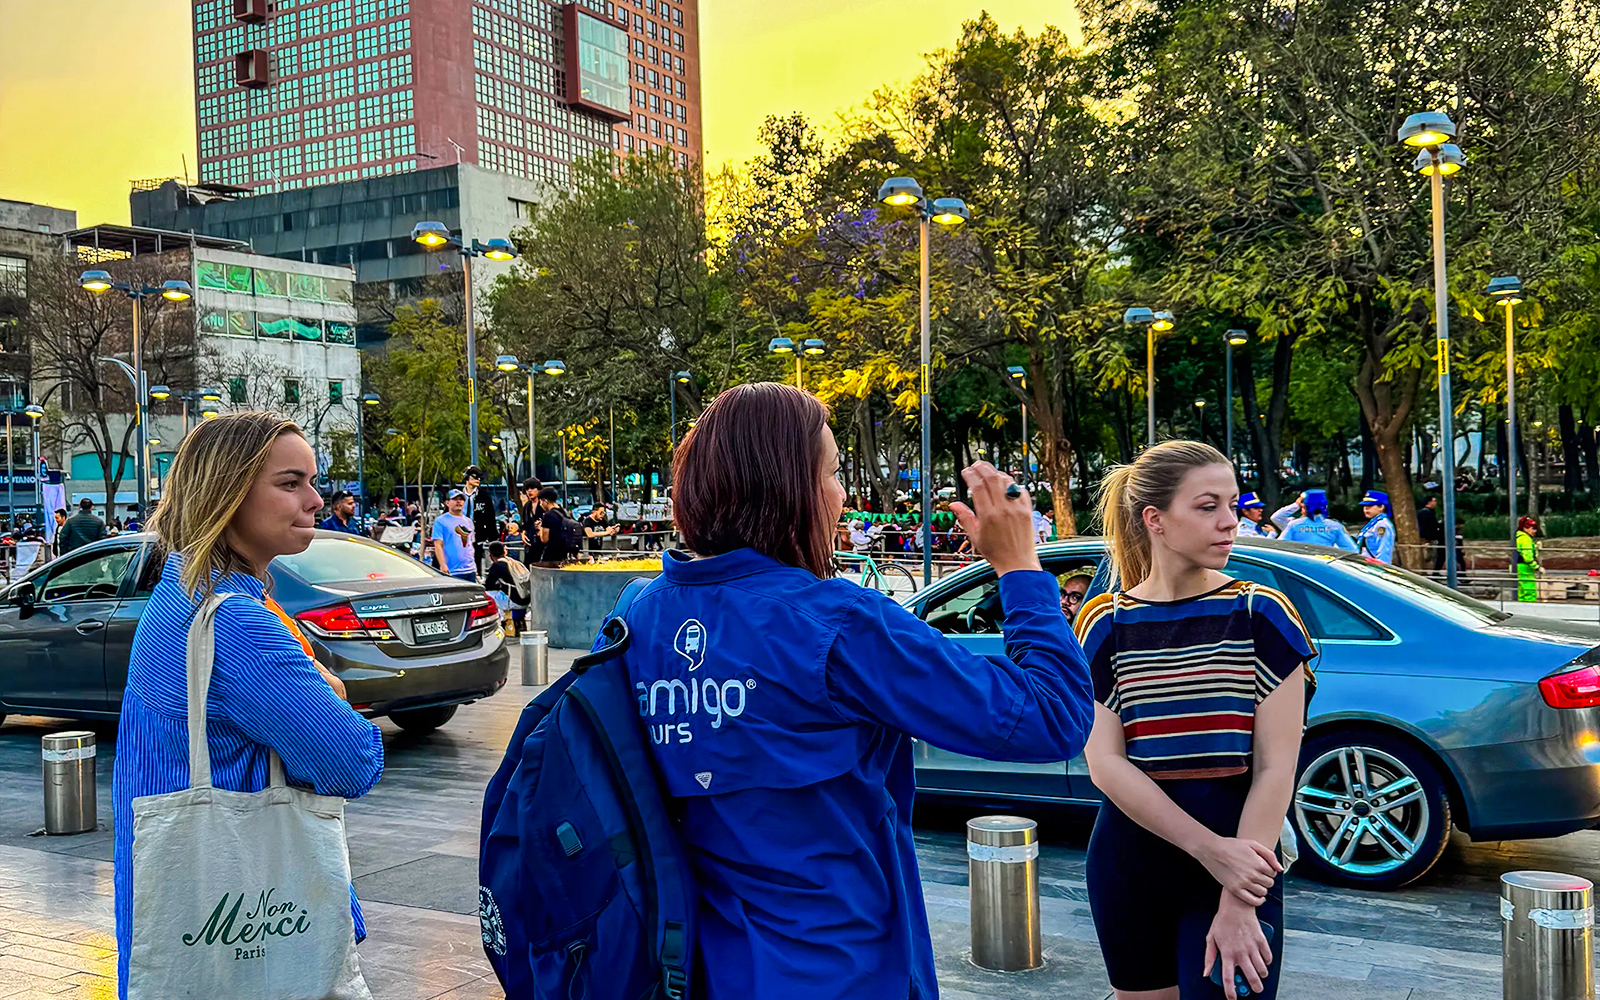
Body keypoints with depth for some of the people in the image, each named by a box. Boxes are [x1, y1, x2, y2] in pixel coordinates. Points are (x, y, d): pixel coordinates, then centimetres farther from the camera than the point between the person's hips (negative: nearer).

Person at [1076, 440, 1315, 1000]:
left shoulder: (1262, 616, -5)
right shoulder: (1106, 624, -2)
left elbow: (1275, 768, -9)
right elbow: (1106, 764, -8)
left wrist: (1238, 904, -15)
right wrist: (1211, 850, -18)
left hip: (1239, 864, -1)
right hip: (1130, 865, 2)